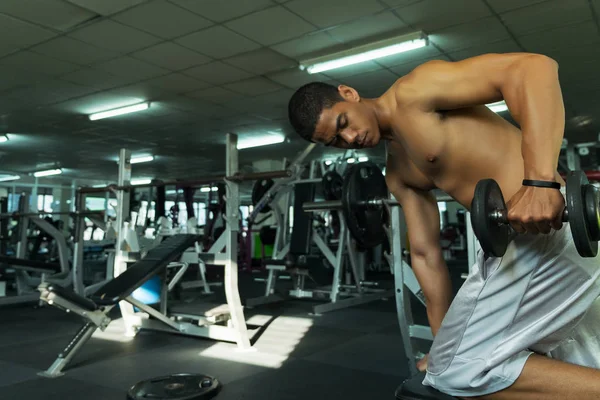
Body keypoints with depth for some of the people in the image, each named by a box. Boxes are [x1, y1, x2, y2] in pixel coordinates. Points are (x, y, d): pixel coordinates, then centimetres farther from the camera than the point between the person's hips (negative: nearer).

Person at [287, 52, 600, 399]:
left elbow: (532, 66, -18)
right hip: (510, 240, 10)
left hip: (545, 224, -10)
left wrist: (540, 180, -29)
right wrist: (446, 338, 17)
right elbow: (426, 254, 18)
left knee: (461, 370, -9)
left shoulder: (413, 93, -7)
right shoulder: (397, 173, 18)